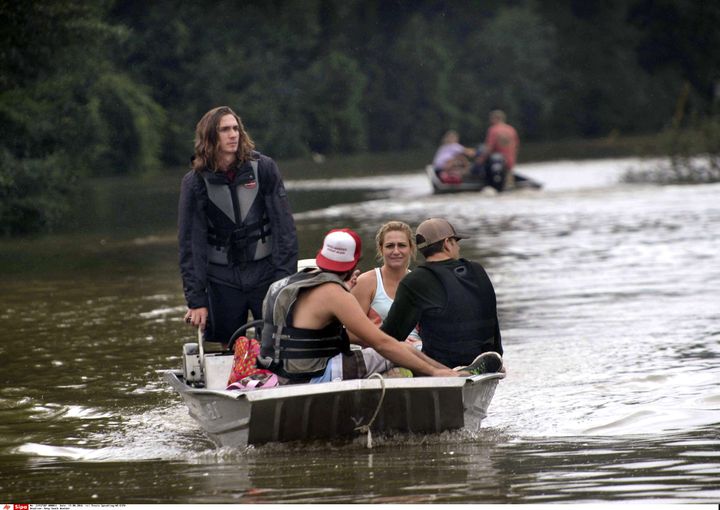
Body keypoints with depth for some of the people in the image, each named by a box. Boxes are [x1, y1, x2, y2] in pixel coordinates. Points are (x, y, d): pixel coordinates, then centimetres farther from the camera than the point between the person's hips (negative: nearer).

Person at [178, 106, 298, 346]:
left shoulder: (263, 169, -4)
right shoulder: (195, 182, -2)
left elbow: (284, 227, -2)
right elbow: (190, 243, 0)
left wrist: (285, 279, -8)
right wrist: (196, 300, -4)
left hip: (265, 272, 0)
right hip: (222, 279, 1)